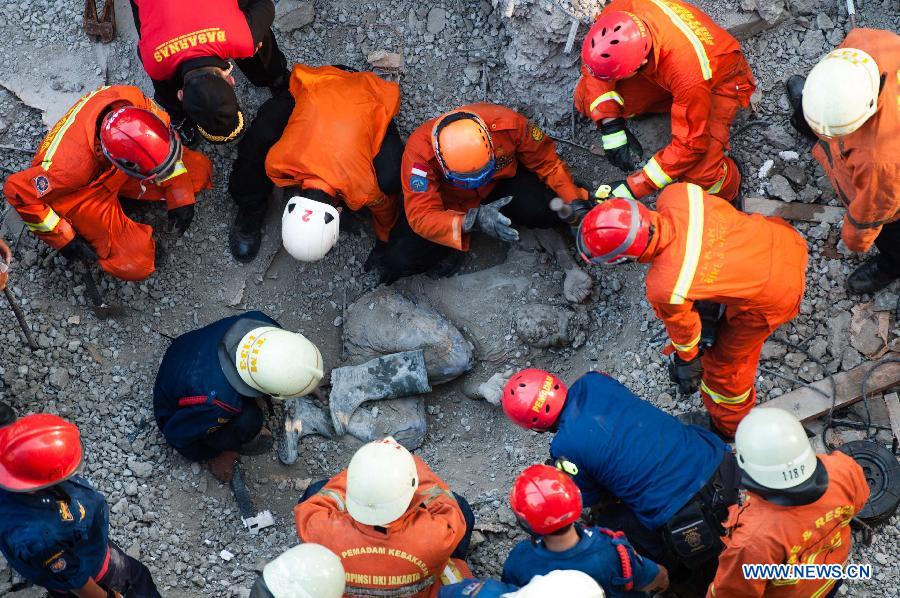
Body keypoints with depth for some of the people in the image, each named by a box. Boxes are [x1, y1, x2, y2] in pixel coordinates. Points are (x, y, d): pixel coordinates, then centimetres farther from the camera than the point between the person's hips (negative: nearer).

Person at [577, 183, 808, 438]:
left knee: (723, 362, 18)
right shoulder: (678, 195, -25)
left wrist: (687, 360, 10)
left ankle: (728, 428, 46)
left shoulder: (665, 289, -36)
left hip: (772, 297, -5)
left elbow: (682, 326, -13)